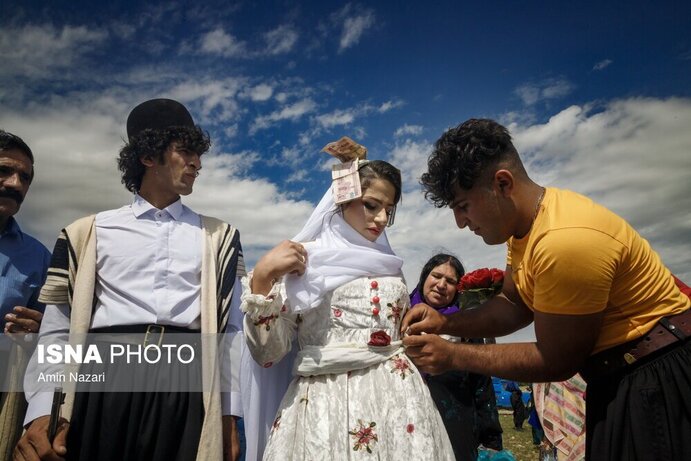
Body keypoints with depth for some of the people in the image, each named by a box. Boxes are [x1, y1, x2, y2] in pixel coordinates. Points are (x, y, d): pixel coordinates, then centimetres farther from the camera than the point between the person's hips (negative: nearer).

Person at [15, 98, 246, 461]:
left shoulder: (219, 236, 11)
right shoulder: (87, 234, 10)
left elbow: (230, 329, 8)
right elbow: (57, 331, 7)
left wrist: (227, 414, 3)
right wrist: (41, 412, -7)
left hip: (187, 390, 0)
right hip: (105, 385, 0)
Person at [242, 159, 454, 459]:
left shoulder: (390, 267, 11)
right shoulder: (298, 261, -2)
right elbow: (267, 353, -8)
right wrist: (262, 278, -17)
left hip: (397, 398, 5)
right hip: (325, 402, -4)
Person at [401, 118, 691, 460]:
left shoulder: (566, 241, -32)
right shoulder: (523, 222, -2)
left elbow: (556, 362, -22)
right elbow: (515, 306, 7)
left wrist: (453, 356, -18)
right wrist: (447, 323, -8)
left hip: (657, 377, -9)